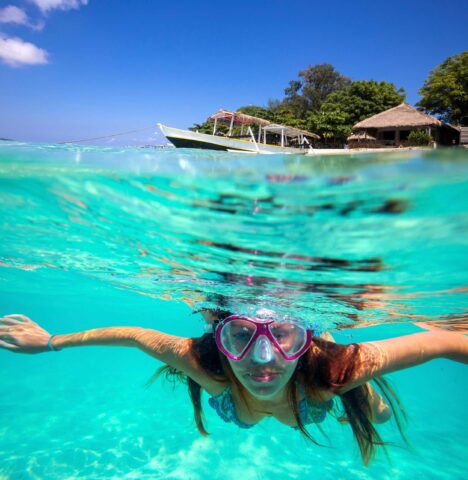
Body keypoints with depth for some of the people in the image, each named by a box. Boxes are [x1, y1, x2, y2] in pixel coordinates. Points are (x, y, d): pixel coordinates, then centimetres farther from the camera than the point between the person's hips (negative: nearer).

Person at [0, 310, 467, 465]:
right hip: (235, 392, 1)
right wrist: (52, 341, -19)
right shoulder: (206, 366, -45)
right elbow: (134, 334, -30)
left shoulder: (337, 370, -49)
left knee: (376, 413, 29)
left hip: (316, 393, 0)